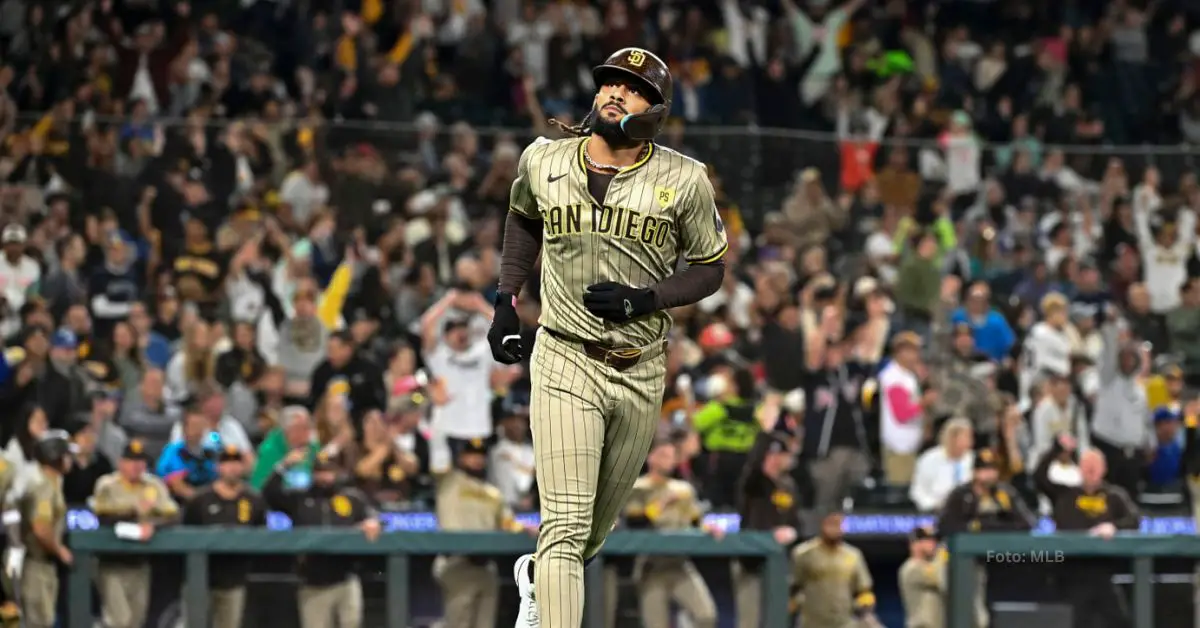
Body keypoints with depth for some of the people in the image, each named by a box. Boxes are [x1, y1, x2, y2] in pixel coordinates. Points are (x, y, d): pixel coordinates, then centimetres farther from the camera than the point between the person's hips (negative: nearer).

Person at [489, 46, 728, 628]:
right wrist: (505, 301, 15)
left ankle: (536, 574, 50)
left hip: (640, 372, 2)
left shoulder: (682, 181, -5)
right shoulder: (542, 163, 0)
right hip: (566, 365, -2)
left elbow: (710, 268, 4)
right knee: (567, 524, -15)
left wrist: (646, 299, -13)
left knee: (598, 524, 17)